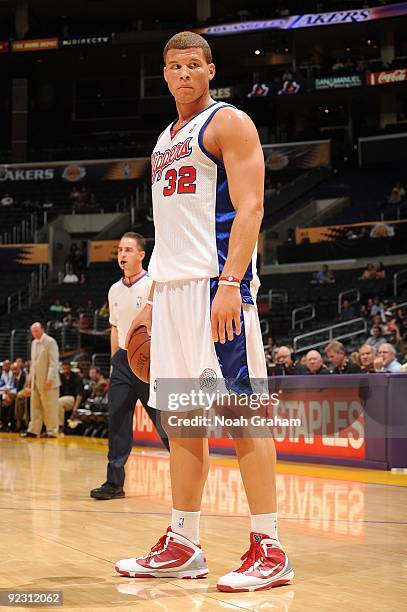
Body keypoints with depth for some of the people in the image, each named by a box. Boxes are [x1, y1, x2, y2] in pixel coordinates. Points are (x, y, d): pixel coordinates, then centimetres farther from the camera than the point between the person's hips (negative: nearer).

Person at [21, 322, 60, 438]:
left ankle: (52, 431, 4)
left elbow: (54, 362, -14)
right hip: (36, 381, 8)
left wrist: (50, 379, -20)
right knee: (35, 406, 7)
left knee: (49, 407, -2)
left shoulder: (50, 342, -9)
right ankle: (33, 430, 11)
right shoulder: (34, 343, 15)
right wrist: (31, 377, 13)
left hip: (47, 381, -8)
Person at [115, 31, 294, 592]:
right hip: (172, 287, 8)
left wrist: (230, 283, -23)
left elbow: (249, 209, -12)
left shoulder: (229, 123, -2)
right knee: (179, 417, 8)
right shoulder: (165, 141, 22)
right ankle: (182, 547, 15)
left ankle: (269, 550, -4)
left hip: (216, 282, -8)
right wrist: (154, 298, 19)